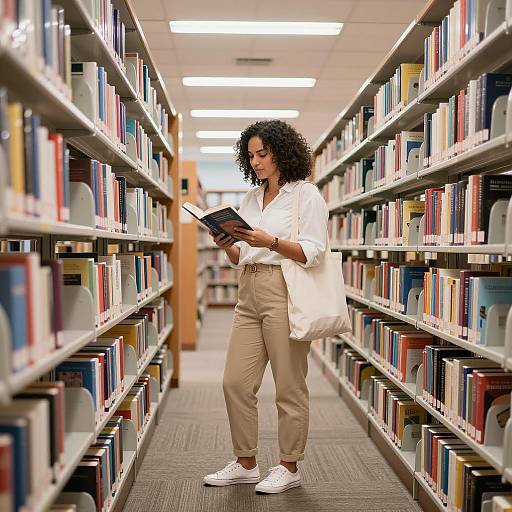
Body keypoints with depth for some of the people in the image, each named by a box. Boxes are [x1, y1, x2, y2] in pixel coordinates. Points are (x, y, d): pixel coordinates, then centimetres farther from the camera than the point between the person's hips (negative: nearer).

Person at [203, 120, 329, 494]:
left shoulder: (306, 194, -1)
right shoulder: (250, 199, 18)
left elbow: (314, 252, -10)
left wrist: (271, 242, -21)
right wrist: (227, 245, -2)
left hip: (285, 292, -7)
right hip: (250, 294, 7)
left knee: (289, 386, 2)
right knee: (236, 382, 7)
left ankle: (290, 467, 19)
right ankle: (246, 464, 22)